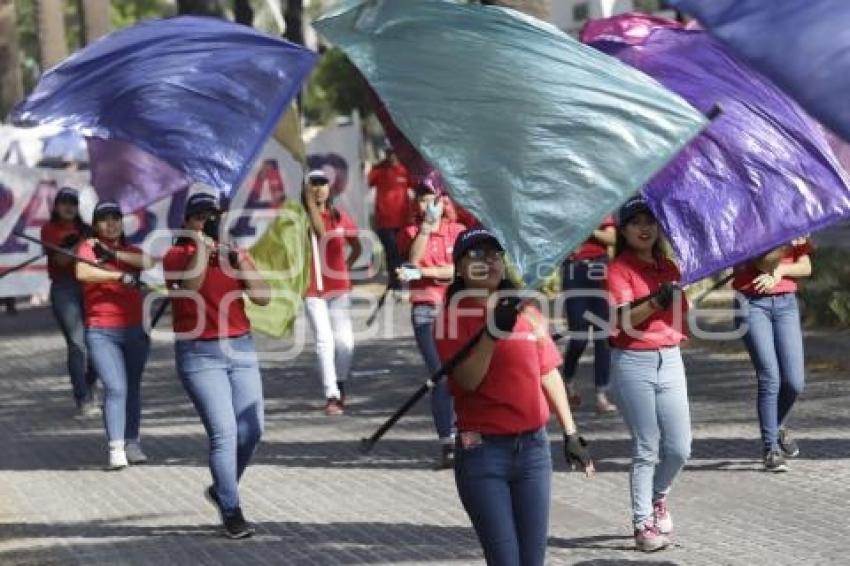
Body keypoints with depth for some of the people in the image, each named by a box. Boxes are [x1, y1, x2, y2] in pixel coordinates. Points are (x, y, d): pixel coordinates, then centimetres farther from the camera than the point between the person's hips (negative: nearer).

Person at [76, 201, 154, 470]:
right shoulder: (89, 247, 0)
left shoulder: (131, 250, 12)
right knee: (116, 388, -16)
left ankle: (132, 443, 22)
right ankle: (116, 449, -19)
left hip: (135, 330, 5)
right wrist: (121, 276, -26)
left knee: (133, 388, 11)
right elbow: (82, 272, -21)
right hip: (101, 332, -5)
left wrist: (113, 255, -17)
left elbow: (148, 262, -11)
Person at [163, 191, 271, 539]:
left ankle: (222, 490, 25)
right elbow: (189, 287, -20)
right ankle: (232, 513, -9)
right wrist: (202, 252, -29)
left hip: (241, 349, 5)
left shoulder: (235, 254, 11)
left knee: (251, 431, 1)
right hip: (199, 354, -5)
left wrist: (241, 262, -12)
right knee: (224, 432, -13)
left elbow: (262, 298, -2)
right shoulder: (177, 256, 0)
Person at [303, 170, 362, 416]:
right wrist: (310, 201, -21)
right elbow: (319, 231, -23)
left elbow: (356, 247, 17)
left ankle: (340, 385, 24)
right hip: (313, 288, -3)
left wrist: (346, 266, 4)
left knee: (345, 340, -1)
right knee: (324, 340, -10)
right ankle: (331, 396, -8)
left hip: (339, 287, 3)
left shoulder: (341, 217, 7)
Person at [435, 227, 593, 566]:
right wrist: (493, 332, -26)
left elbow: (548, 373, 15)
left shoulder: (526, 311, 9)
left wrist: (570, 433, 15)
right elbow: (467, 380, -15)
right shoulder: (454, 317, -4)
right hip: (483, 451, -5)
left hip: (533, 447, 5)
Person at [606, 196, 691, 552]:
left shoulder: (669, 267, 14)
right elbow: (623, 320, -19)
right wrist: (656, 301, -31)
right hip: (633, 362, -5)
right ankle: (643, 523, 6)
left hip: (670, 359, 5)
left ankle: (658, 497, 29)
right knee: (646, 449, -3)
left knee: (679, 448, 1)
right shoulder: (619, 269, -5)